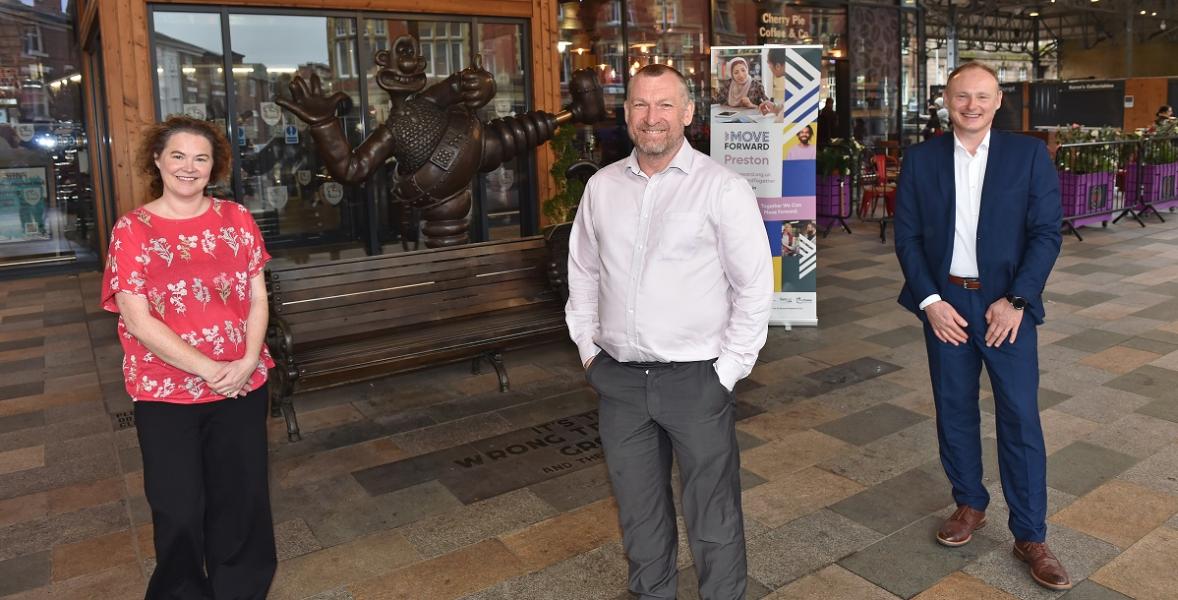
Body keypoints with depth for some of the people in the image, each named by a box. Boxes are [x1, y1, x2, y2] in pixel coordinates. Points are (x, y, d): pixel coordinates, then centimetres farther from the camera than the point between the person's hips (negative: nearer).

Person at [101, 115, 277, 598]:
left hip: (243, 385, 2)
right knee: (179, 507, 8)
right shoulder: (131, 230, -6)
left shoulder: (236, 219, 2)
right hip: (165, 393, -2)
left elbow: (258, 298, 2)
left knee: (242, 496, 11)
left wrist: (248, 361, -13)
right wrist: (209, 370, -17)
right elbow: (139, 321, -11)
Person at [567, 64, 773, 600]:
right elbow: (582, 272, 15)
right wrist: (587, 346, 9)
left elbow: (755, 288, -7)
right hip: (618, 377, 4)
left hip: (695, 377, -4)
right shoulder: (602, 187, 6)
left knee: (713, 516, 6)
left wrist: (728, 369, -9)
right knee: (638, 511, 19)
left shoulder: (723, 188, -7)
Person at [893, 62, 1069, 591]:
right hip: (944, 304, 2)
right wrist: (930, 300, -8)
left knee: (1020, 419, 2)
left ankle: (1030, 536, 15)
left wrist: (1016, 301, -14)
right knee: (954, 411, 12)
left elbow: (1047, 233, -4)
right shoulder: (921, 159, 2)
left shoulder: (1029, 155, -1)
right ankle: (969, 504, 31)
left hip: (1006, 305, -1)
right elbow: (907, 236, 1)